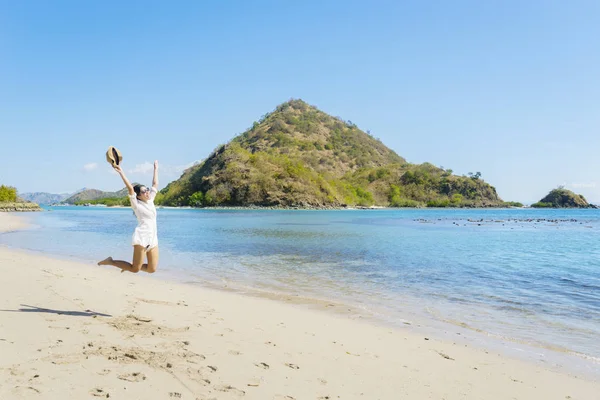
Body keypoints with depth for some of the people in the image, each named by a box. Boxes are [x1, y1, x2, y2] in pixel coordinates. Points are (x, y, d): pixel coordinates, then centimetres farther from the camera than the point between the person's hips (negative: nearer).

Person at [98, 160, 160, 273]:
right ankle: (111, 261, 14)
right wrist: (121, 172, -19)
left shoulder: (150, 200, 14)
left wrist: (156, 169, 28)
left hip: (153, 239, 7)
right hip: (142, 237, -7)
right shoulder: (136, 204, -2)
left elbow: (155, 184, 22)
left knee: (152, 269, 2)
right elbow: (130, 188, -15)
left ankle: (131, 266, 26)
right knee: (135, 269, -4)